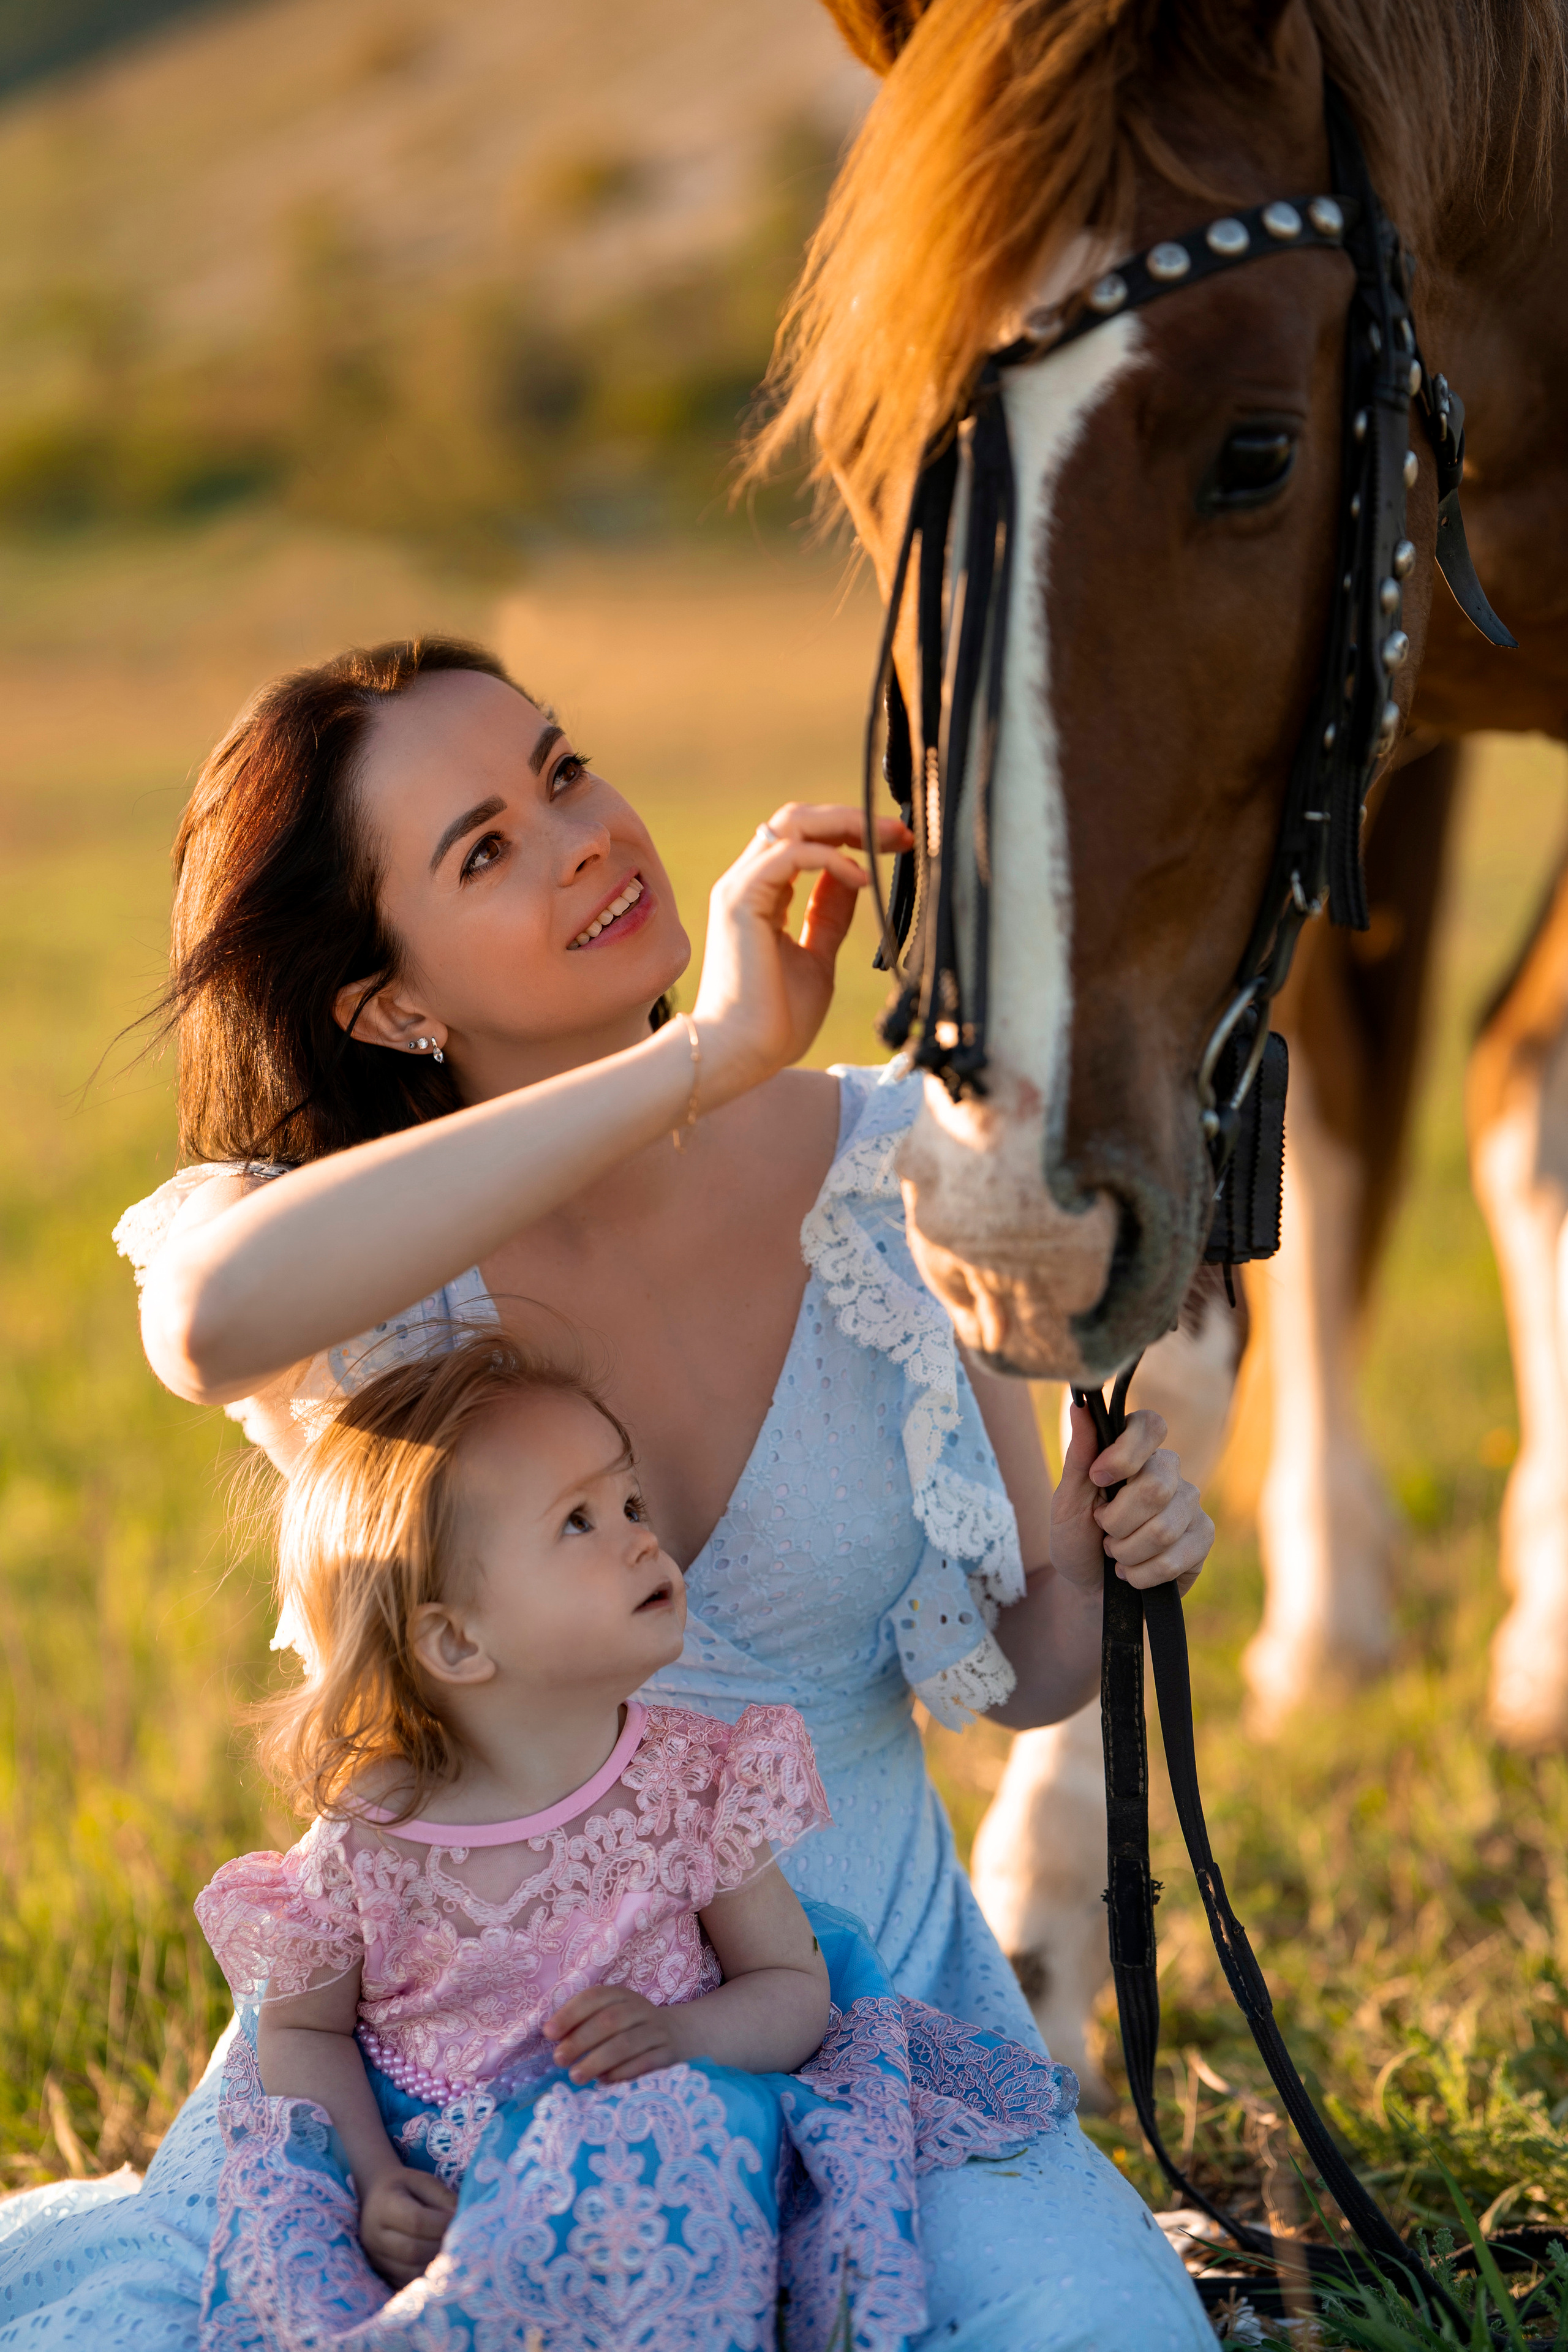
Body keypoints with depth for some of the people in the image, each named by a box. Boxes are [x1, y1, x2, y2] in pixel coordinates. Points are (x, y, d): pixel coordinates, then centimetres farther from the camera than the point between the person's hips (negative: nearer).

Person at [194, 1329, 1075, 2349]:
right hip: (438, 2177, -1)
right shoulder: (367, 1846, -8)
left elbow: (796, 1990, 4)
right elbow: (303, 2030, 8)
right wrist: (373, 2178, -9)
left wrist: (682, 2032, -18)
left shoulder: (696, 1783, -3)